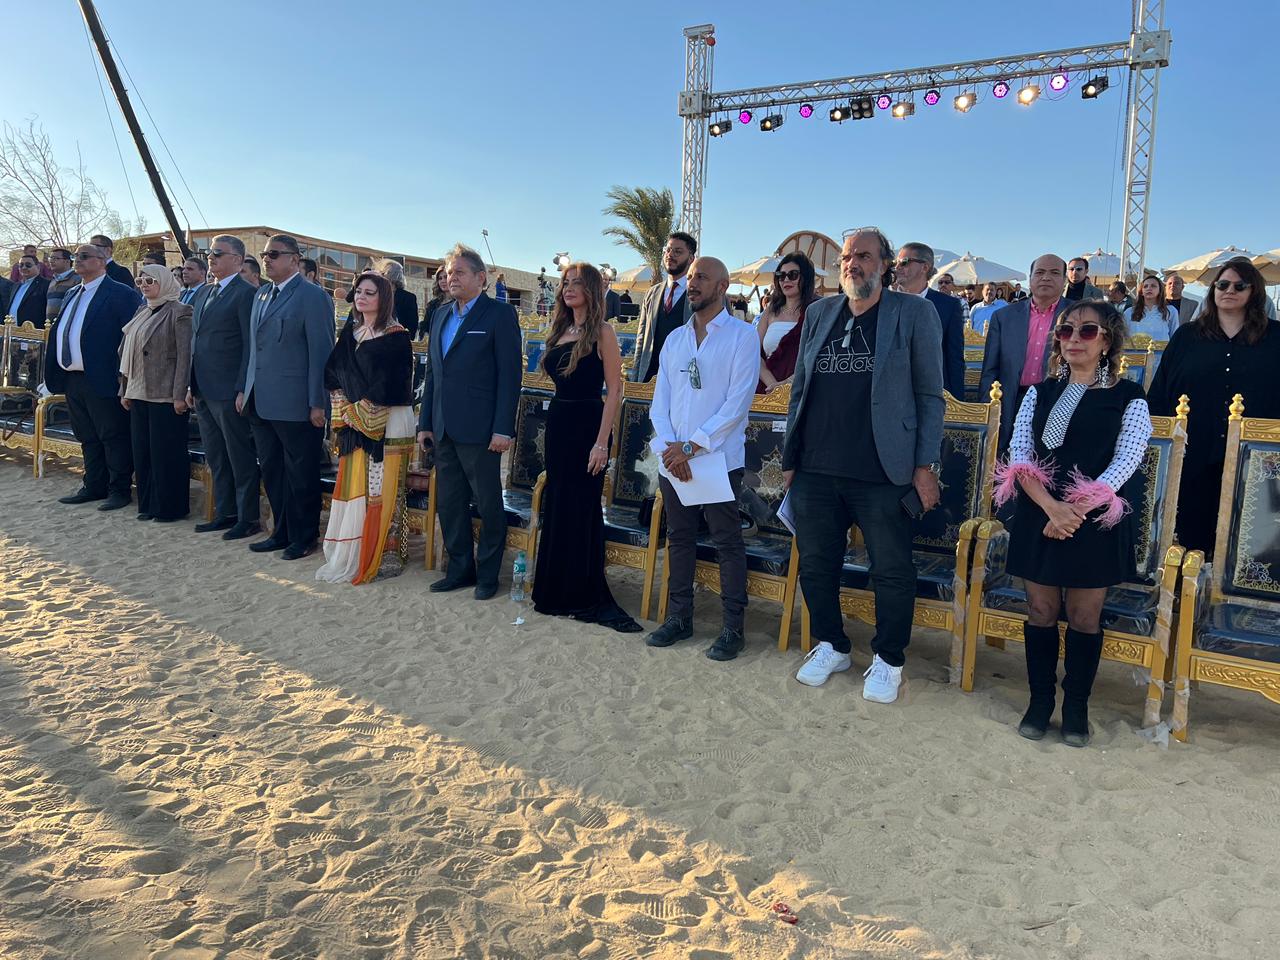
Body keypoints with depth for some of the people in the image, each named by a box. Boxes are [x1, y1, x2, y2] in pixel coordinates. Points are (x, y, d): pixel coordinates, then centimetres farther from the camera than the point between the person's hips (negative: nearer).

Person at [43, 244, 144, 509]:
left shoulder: (120, 294, -9)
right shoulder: (72, 295, 18)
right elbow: (58, 332, 22)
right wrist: (57, 373, 13)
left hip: (102, 379, -8)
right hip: (72, 378, 9)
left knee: (113, 437, 0)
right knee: (87, 438, 16)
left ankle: (119, 490, 8)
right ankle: (93, 486, 26)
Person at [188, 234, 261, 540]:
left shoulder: (245, 293, -10)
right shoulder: (203, 293, 16)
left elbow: (250, 345, -14)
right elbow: (196, 341, 19)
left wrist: (242, 389, -18)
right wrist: (192, 385, 15)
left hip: (229, 392, -9)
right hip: (203, 392, 9)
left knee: (241, 459, 0)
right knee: (216, 459, 15)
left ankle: (248, 518, 9)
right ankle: (225, 513, 25)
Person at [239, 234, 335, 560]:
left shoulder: (312, 296, -8)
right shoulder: (261, 295, 16)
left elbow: (321, 352, -12)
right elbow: (253, 347, 20)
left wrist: (317, 403, -15)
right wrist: (244, 389, 15)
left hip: (295, 405, -8)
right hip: (261, 403, 8)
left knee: (300, 474, 3)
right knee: (271, 471, 13)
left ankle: (304, 537, 16)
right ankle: (282, 532, 25)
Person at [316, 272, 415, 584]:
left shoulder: (396, 338, -8)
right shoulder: (350, 332, 13)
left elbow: (390, 385, -14)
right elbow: (333, 374, 12)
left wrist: (361, 411, -10)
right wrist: (345, 409, -1)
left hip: (387, 425, -6)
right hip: (353, 424, 6)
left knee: (381, 490, -4)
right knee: (353, 488, 8)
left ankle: (385, 556, 4)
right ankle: (351, 555, 16)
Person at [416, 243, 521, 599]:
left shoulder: (500, 314, -5)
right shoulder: (440, 315, 16)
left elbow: (510, 374, -10)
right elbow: (432, 373, 18)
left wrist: (502, 429, -15)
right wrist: (425, 422, 13)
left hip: (479, 430, -7)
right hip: (444, 429, 7)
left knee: (488, 504, 3)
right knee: (449, 503, 13)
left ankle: (487, 574, 15)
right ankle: (460, 569, 25)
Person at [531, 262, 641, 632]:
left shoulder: (602, 332, -8)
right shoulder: (560, 330, 13)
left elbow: (614, 390, -13)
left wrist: (602, 442, -19)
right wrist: (552, 429, 10)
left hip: (587, 424, -7)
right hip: (558, 422, 7)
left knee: (581, 509, -4)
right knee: (556, 506, 11)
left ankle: (586, 598, 7)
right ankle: (557, 591, 23)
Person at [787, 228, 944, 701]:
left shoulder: (914, 314, -1)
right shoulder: (819, 312, 11)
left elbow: (930, 395, -1)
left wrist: (926, 466, -7)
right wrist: (790, 458, 11)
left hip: (882, 475, -4)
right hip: (816, 470, 4)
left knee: (892, 572, 5)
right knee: (815, 564, 13)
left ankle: (888, 659, 24)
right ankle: (830, 645, 32)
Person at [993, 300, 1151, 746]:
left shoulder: (1128, 400, 0)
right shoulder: (1039, 394, 8)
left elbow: (1123, 466, -9)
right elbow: (1020, 456, -3)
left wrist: (1074, 511, -18)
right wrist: (1052, 507, -18)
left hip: (1096, 523, -2)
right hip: (1038, 517, 2)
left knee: (1084, 618, 6)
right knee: (1040, 613, 8)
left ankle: (1076, 706, 21)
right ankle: (1040, 700, 22)